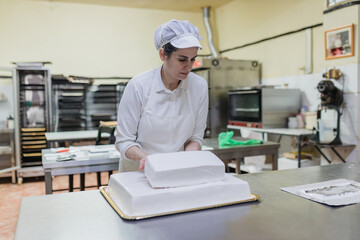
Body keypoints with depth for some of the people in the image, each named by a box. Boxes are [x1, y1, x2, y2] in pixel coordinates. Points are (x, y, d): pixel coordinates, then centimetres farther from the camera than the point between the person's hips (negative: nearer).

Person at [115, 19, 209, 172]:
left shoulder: (199, 86, -3)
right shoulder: (138, 86, -12)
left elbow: (196, 136, 5)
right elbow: (124, 141, -7)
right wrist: (145, 157, -26)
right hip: (138, 172, -2)